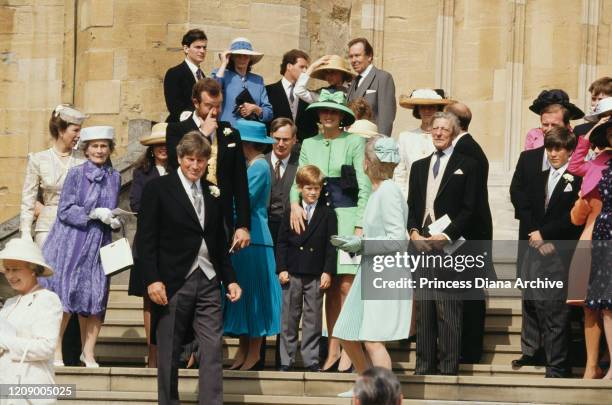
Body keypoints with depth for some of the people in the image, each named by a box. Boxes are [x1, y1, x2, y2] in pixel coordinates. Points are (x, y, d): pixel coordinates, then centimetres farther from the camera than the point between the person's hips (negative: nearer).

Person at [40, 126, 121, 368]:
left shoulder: (115, 177, 9)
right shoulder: (76, 174, -4)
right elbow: (65, 210, -7)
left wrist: (114, 221, -1)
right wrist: (93, 214, -16)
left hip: (98, 245, 4)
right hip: (72, 242, -4)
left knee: (96, 296, 1)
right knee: (65, 293, -5)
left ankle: (88, 353, 9)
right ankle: (56, 351, 3)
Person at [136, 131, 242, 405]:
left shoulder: (213, 193, 14)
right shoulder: (157, 189, -1)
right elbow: (146, 239, -5)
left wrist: (230, 279, 11)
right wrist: (152, 280, -13)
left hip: (208, 281, 4)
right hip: (173, 282, -4)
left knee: (213, 350, -5)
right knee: (168, 353, 3)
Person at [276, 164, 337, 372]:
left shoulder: (327, 214, 3)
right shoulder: (290, 213, 6)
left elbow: (331, 245, 0)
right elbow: (282, 243, 6)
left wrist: (328, 272, -7)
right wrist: (281, 269, -3)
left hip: (316, 276, -1)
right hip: (292, 273, 1)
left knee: (313, 318, 2)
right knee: (289, 318, 5)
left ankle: (311, 360, 8)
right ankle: (286, 360, 10)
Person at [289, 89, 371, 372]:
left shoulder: (354, 143, 1)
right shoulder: (309, 144, 14)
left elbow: (364, 187, -3)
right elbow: (298, 180, 11)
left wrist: (360, 226, -10)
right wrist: (295, 203, -11)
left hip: (347, 217, -4)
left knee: (346, 286, -9)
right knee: (330, 288, 5)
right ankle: (333, 349, 9)